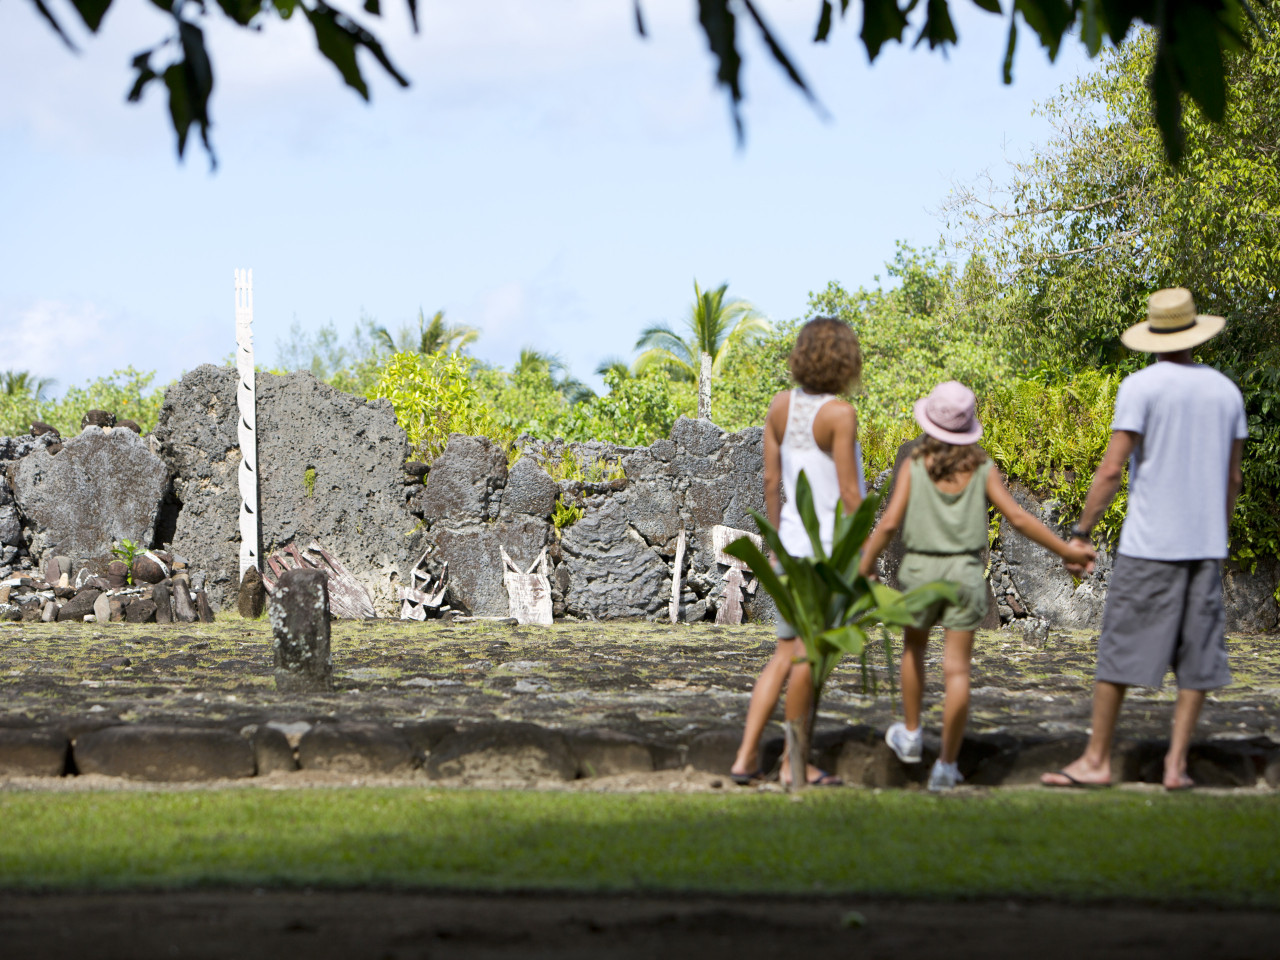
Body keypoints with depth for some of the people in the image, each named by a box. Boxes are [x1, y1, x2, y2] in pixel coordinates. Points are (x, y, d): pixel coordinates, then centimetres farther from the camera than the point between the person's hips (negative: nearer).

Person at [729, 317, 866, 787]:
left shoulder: (781, 405, 4)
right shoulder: (839, 414, -15)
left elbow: (771, 480, 7)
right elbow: (849, 492, -16)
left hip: (793, 538, 6)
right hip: (831, 545, -6)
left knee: (786, 653, 12)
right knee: (810, 655, 2)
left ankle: (746, 757, 7)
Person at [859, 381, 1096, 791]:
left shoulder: (914, 466, -4)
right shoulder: (981, 470, -1)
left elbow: (890, 522, -11)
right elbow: (1018, 518, -4)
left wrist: (863, 568, -2)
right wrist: (1067, 550, 3)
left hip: (921, 568, 0)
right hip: (965, 572, 0)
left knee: (913, 648, 26)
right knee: (957, 668, 0)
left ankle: (910, 734, 34)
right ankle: (947, 765, 0)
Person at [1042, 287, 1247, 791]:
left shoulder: (1141, 387, -7)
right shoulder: (1225, 390, 9)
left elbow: (1111, 470, -11)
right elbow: (1231, 479, 14)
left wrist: (1080, 533, -5)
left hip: (1149, 543, -4)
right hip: (1207, 543, 4)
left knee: (1120, 649, 2)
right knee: (1198, 655, 7)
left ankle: (1096, 759, 5)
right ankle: (1177, 762, 3)